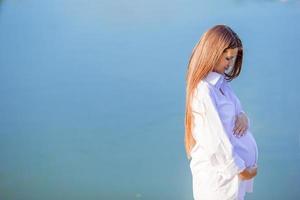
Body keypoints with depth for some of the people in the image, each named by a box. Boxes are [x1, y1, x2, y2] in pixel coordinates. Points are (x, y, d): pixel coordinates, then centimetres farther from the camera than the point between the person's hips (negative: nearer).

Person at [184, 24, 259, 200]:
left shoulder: (220, 82, 8)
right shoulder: (204, 90, -20)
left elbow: (235, 109, 17)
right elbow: (216, 140, -22)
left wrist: (243, 116, -7)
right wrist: (241, 170, -13)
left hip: (233, 161, 8)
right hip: (220, 171, -8)